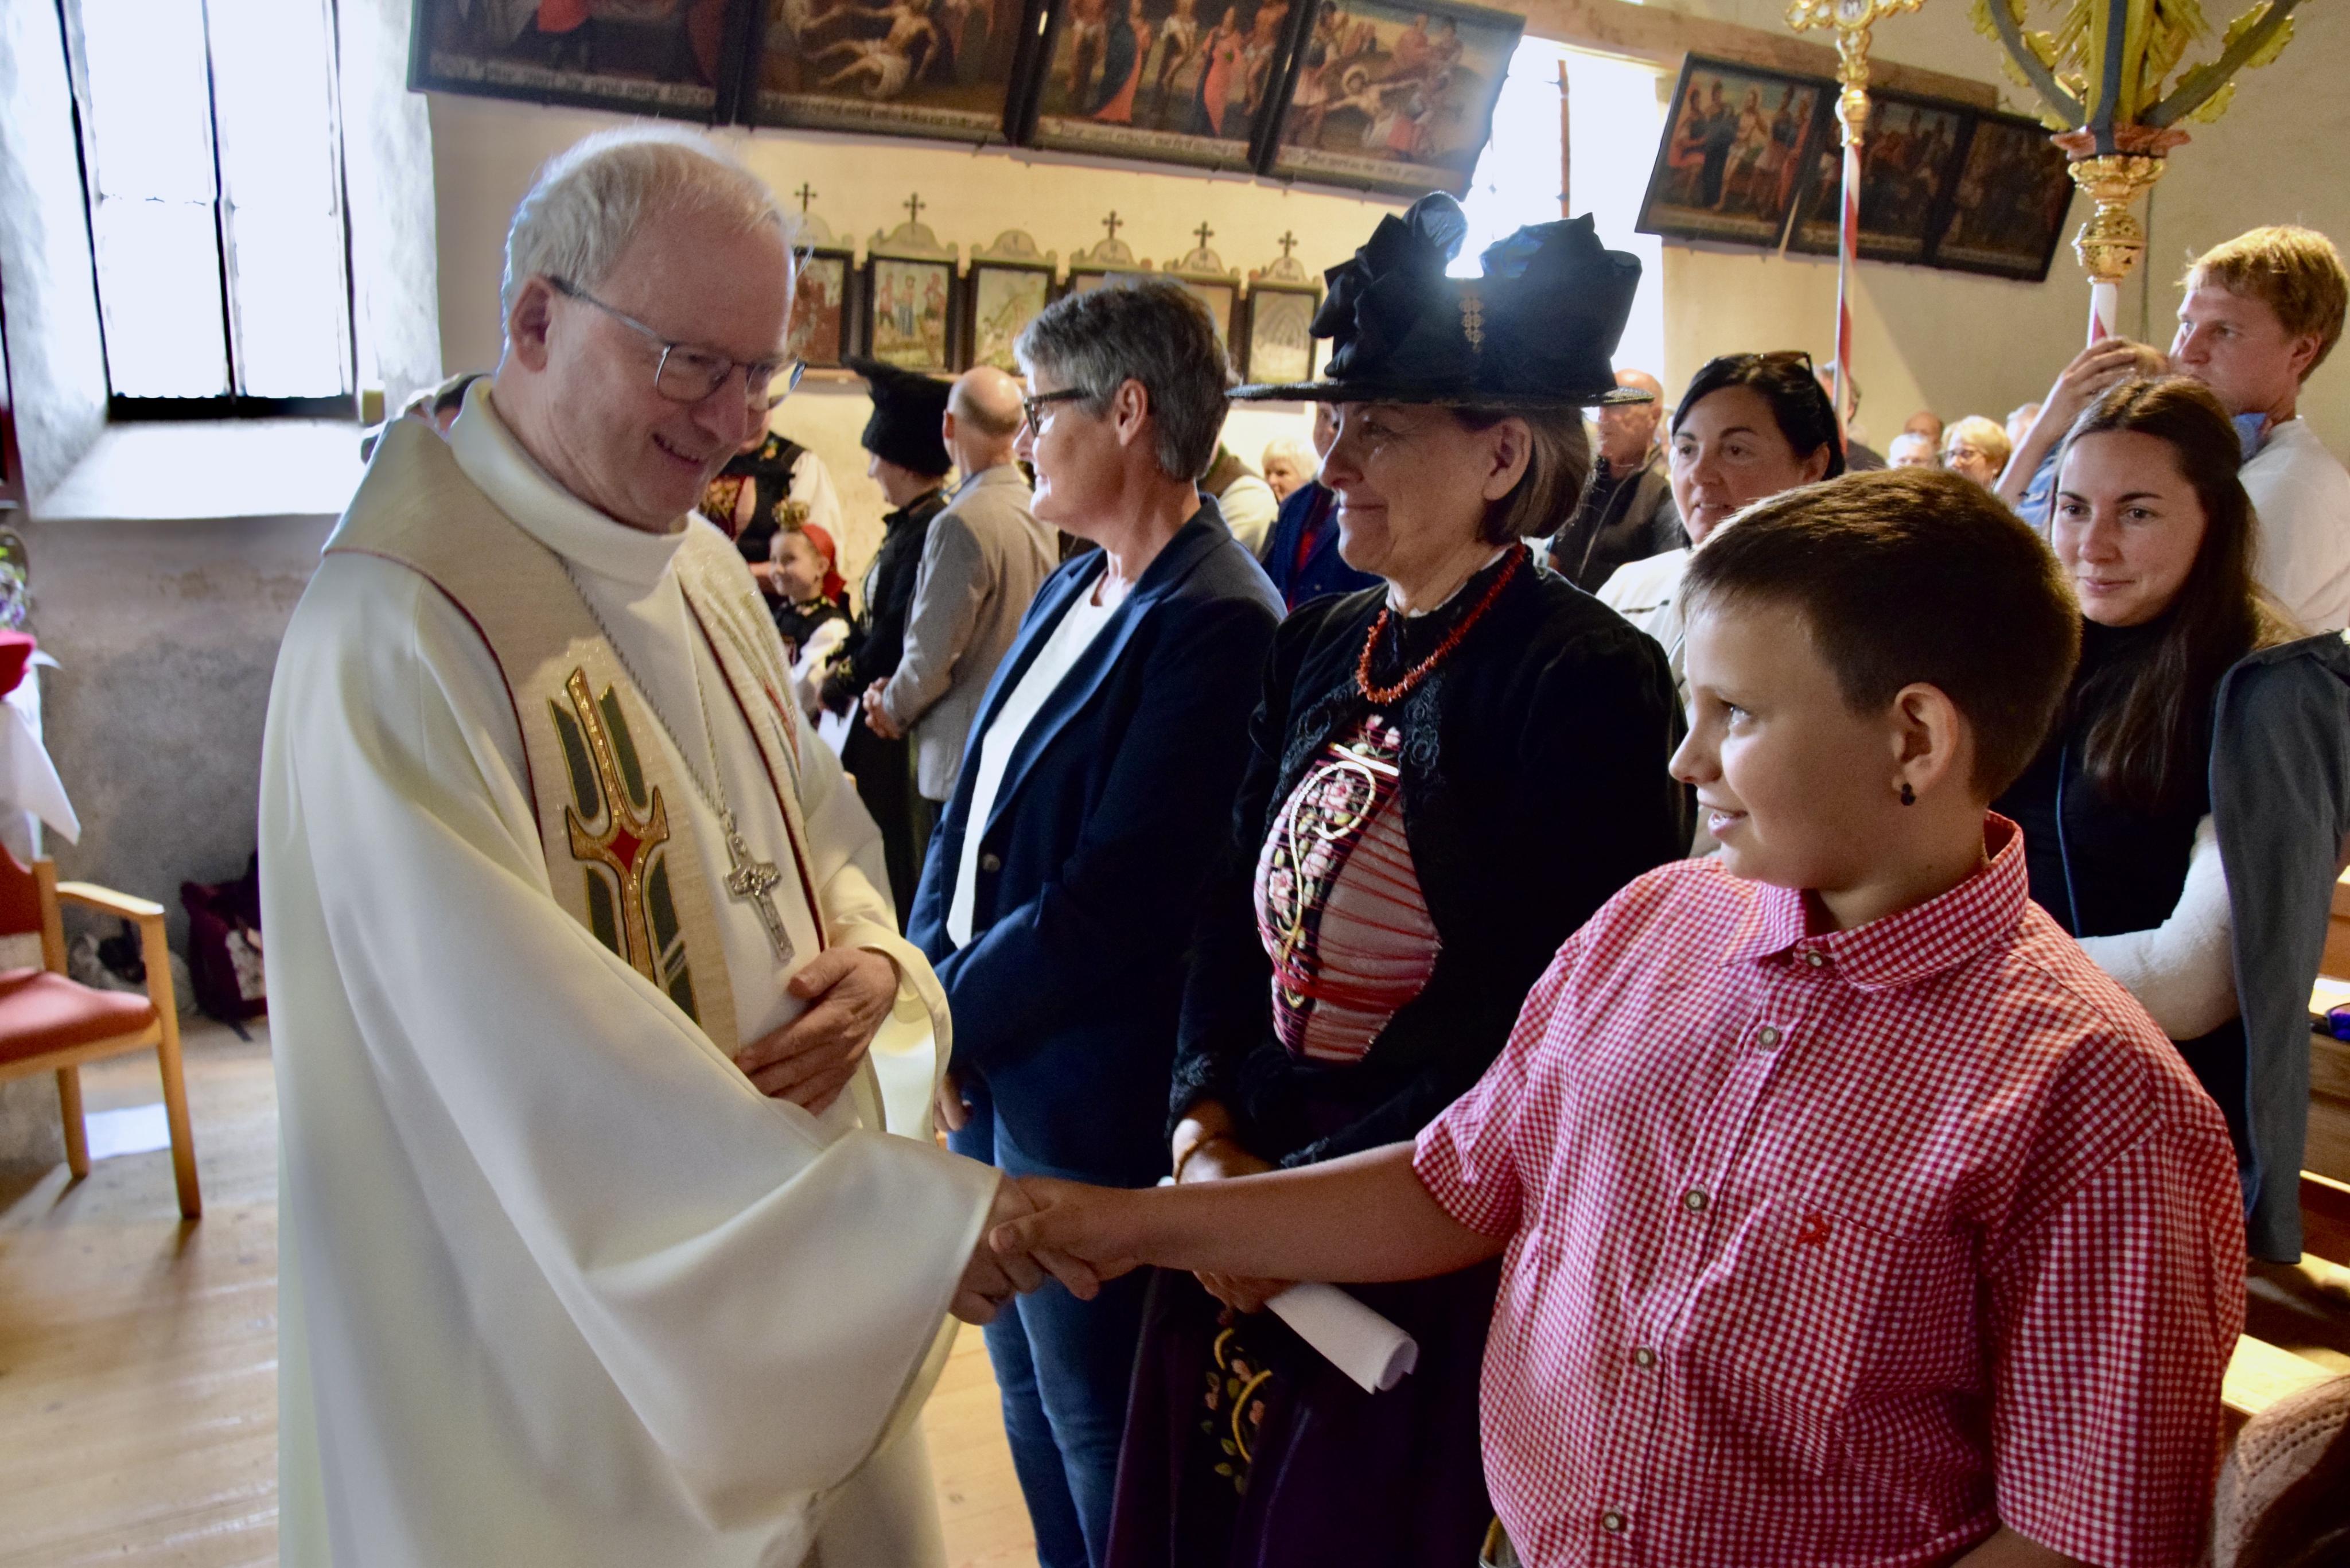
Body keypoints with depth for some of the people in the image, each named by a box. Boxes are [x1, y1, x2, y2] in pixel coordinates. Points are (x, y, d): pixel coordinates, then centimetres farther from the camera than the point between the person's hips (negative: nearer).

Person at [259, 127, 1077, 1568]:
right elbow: (532, 1055, -29)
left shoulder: (705, 570, 3)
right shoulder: (395, 632, -23)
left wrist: (869, 958, -12)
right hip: (567, 1327, -7)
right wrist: (902, 1214, -30)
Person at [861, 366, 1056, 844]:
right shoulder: (1040, 513, 5)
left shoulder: (962, 523, -20)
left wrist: (893, 710, 3)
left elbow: (933, 652, -18)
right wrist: (899, 693, 12)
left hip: (964, 755, -8)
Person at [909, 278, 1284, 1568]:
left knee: (1099, 1442, 12)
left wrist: (947, 1022, -14)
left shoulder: (1216, 623, -22)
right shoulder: (1069, 592, 7)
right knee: (1034, 1416, 25)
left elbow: (1107, 902, -24)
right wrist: (922, 983, -3)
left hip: (1083, 1115, -8)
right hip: (987, 1078, 9)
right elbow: (969, 814, 10)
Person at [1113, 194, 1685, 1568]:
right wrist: (1208, 1121, -4)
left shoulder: (1590, 680, -16)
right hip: (1253, 1210, 7)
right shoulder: (1318, 649, 5)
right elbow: (1237, 910, 9)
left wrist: (1303, 1191, -15)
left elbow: (1543, 1014, -18)